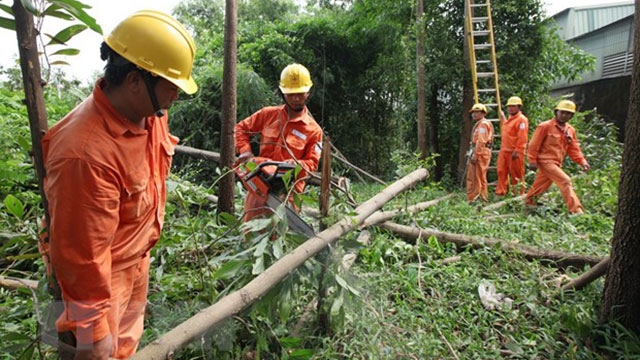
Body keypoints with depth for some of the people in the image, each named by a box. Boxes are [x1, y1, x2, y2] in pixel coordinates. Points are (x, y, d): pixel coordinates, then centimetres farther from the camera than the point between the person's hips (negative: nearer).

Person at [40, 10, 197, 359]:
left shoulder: (149, 109, -12)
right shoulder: (86, 153, -37)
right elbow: (84, 253, -29)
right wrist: (93, 332, -18)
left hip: (138, 258, 8)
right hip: (100, 273, -7)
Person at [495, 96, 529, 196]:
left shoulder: (522, 119, -10)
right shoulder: (509, 118, 19)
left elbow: (522, 137, -17)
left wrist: (517, 151, -20)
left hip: (514, 152, -8)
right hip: (504, 150, 8)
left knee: (516, 175, 0)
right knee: (501, 172, 7)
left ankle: (518, 194, 9)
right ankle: (500, 192, 12)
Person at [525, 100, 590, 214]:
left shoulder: (570, 130, 11)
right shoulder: (545, 126, -9)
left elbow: (574, 149, 10)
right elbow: (534, 144, -10)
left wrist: (582, 161, -4)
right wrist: (532, 161, -13)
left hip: (556, 163, 7)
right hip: (546, 161, -7)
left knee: (540, 185, 17)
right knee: (565, 181, -18)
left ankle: (528, 202, 36)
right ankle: (576, 210, -17)